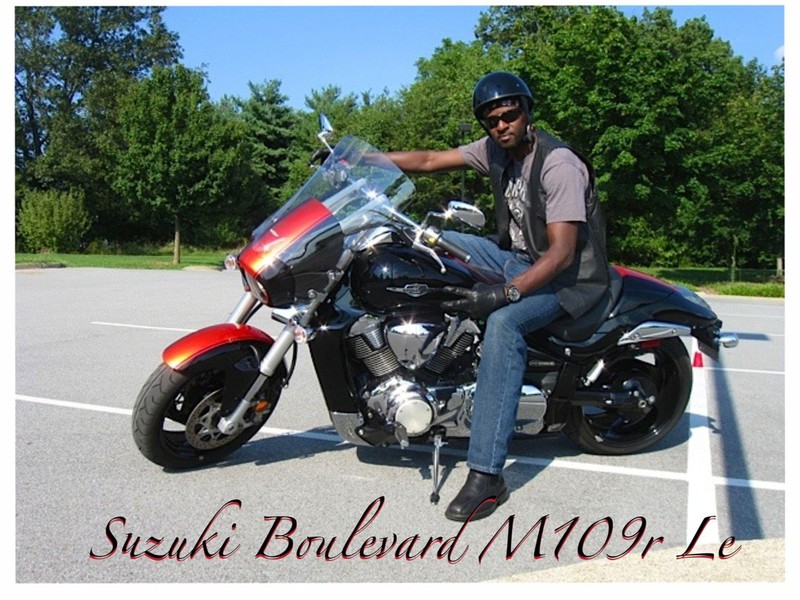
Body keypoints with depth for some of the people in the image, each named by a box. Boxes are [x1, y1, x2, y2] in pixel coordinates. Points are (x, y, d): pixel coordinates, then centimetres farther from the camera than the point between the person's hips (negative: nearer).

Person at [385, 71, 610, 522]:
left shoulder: (559, 164, -20)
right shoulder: (495, 149, 4)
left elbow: (561, 252, -26)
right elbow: (428, 161, 4)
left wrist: (503, 294, -37)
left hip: (570, 276, -8)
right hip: (517, 257, 9)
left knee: (504, 323, -38)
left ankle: (487, 476, -36)